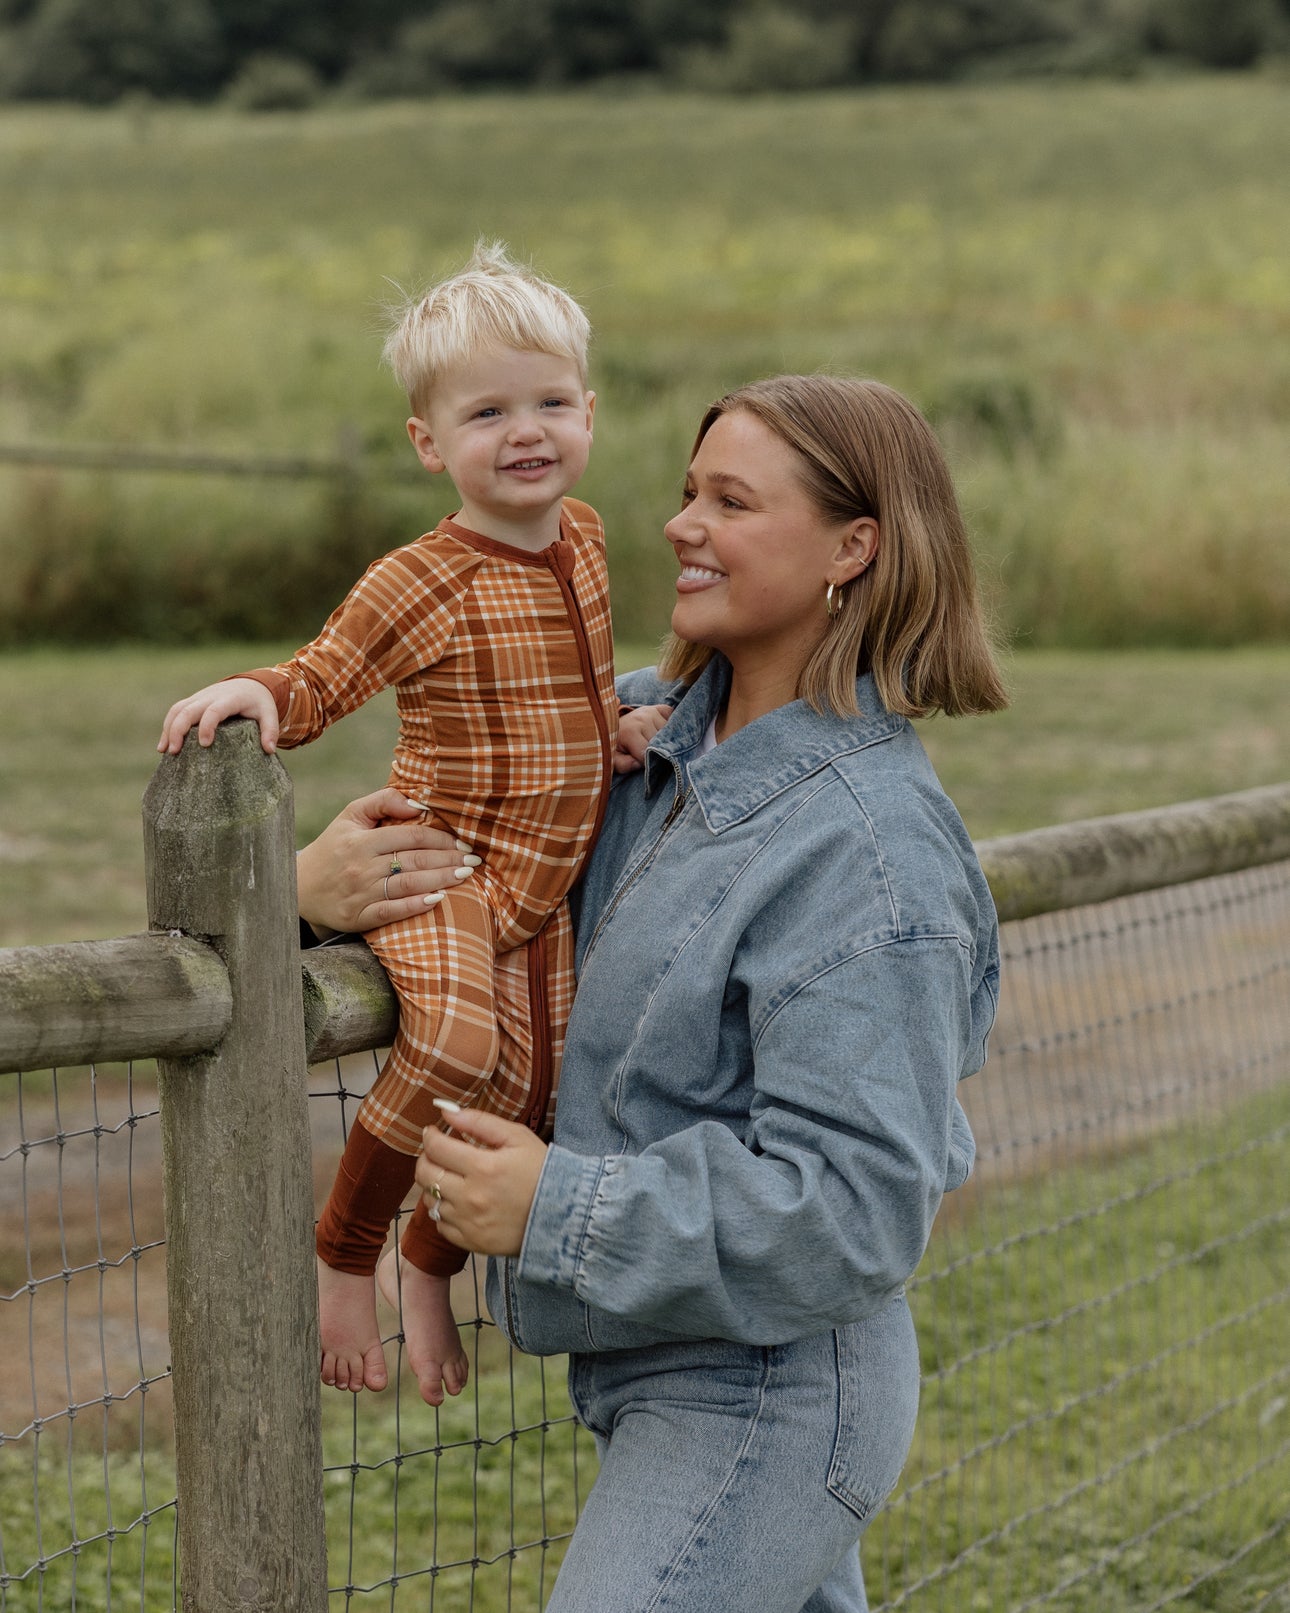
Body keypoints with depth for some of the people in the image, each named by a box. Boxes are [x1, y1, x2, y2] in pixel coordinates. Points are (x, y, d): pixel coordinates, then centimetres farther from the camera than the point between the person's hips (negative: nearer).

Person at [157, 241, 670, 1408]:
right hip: (439, 867, -7)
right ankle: (343, 1253, -12)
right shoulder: (420, 584, -15)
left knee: (527, 1095, 11)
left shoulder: (582, 536, 5)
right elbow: (315, 684, -12)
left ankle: (431, 1264, 40)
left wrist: (615, 733, 4)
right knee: (456, 1039, -33)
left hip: (543, 885, 7)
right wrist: (248, 691, -33)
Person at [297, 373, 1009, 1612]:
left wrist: (558, 1210, -26)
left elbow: (853, 1205, -28)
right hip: (671, 1371, 10)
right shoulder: (665, 732, 3)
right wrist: (318, 877, 7)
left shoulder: (868, 852, -24)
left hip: (762, 1404, -10)